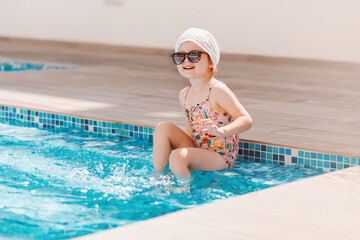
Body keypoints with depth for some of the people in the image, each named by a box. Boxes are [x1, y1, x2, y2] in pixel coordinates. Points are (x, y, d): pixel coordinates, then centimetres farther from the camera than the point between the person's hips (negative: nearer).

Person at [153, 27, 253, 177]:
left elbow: (246, 121, -20)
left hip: (220, 157, -8)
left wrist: (220, 131, -37)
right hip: (197, 150, 8)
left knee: (178, 157, -29)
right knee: (163, 128, -5)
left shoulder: (217, 91, -15)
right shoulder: (184, 95, 9)